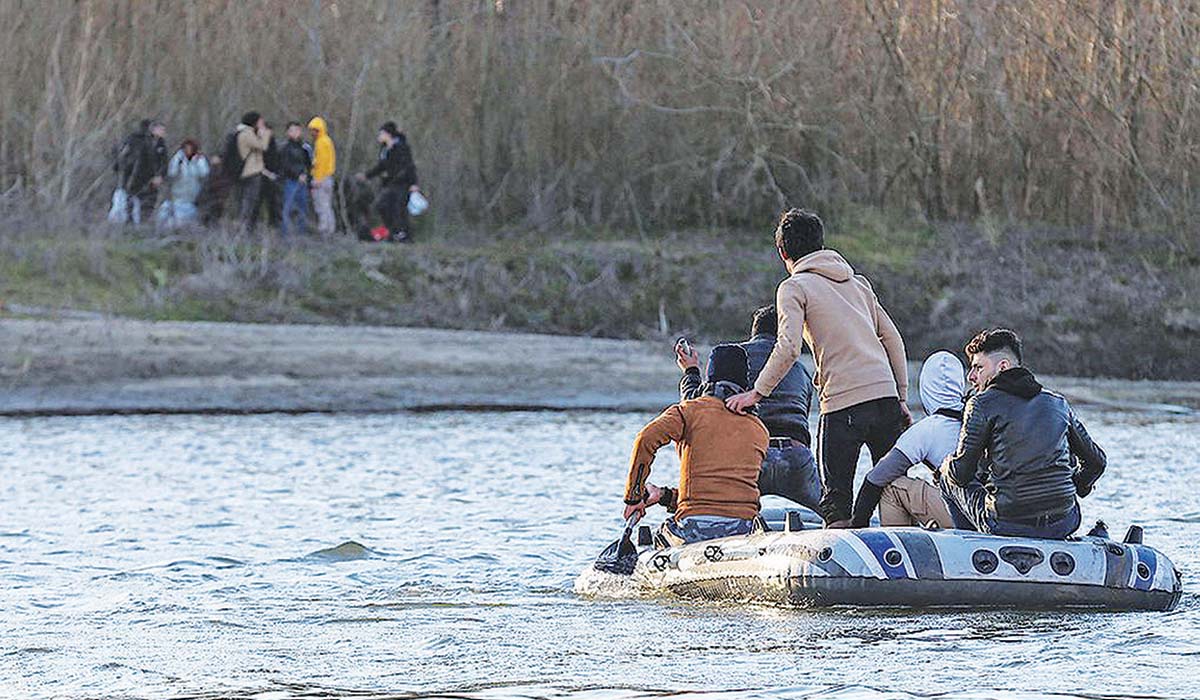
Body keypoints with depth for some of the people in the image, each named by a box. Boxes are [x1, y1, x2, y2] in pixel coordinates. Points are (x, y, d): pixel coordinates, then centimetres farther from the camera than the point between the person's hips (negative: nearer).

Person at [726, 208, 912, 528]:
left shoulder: (794, 288, 1)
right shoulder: (858, 282, 20)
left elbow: (788, 348, -13)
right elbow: (893, 340, 17)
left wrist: (757, 393, -6)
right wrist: (902, 398, 18)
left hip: (843, 405, -5)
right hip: (886, 395, 6)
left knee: (835, 500, -1)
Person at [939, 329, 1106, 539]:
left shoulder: (982, 404, -2)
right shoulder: (1058, 404, 12)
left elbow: (961, 474, -2)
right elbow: (1097, 461, 16)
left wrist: (946, 466, 22)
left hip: (1006, 526, -4)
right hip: (1063, 526, 4)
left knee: (949, 481, 22)